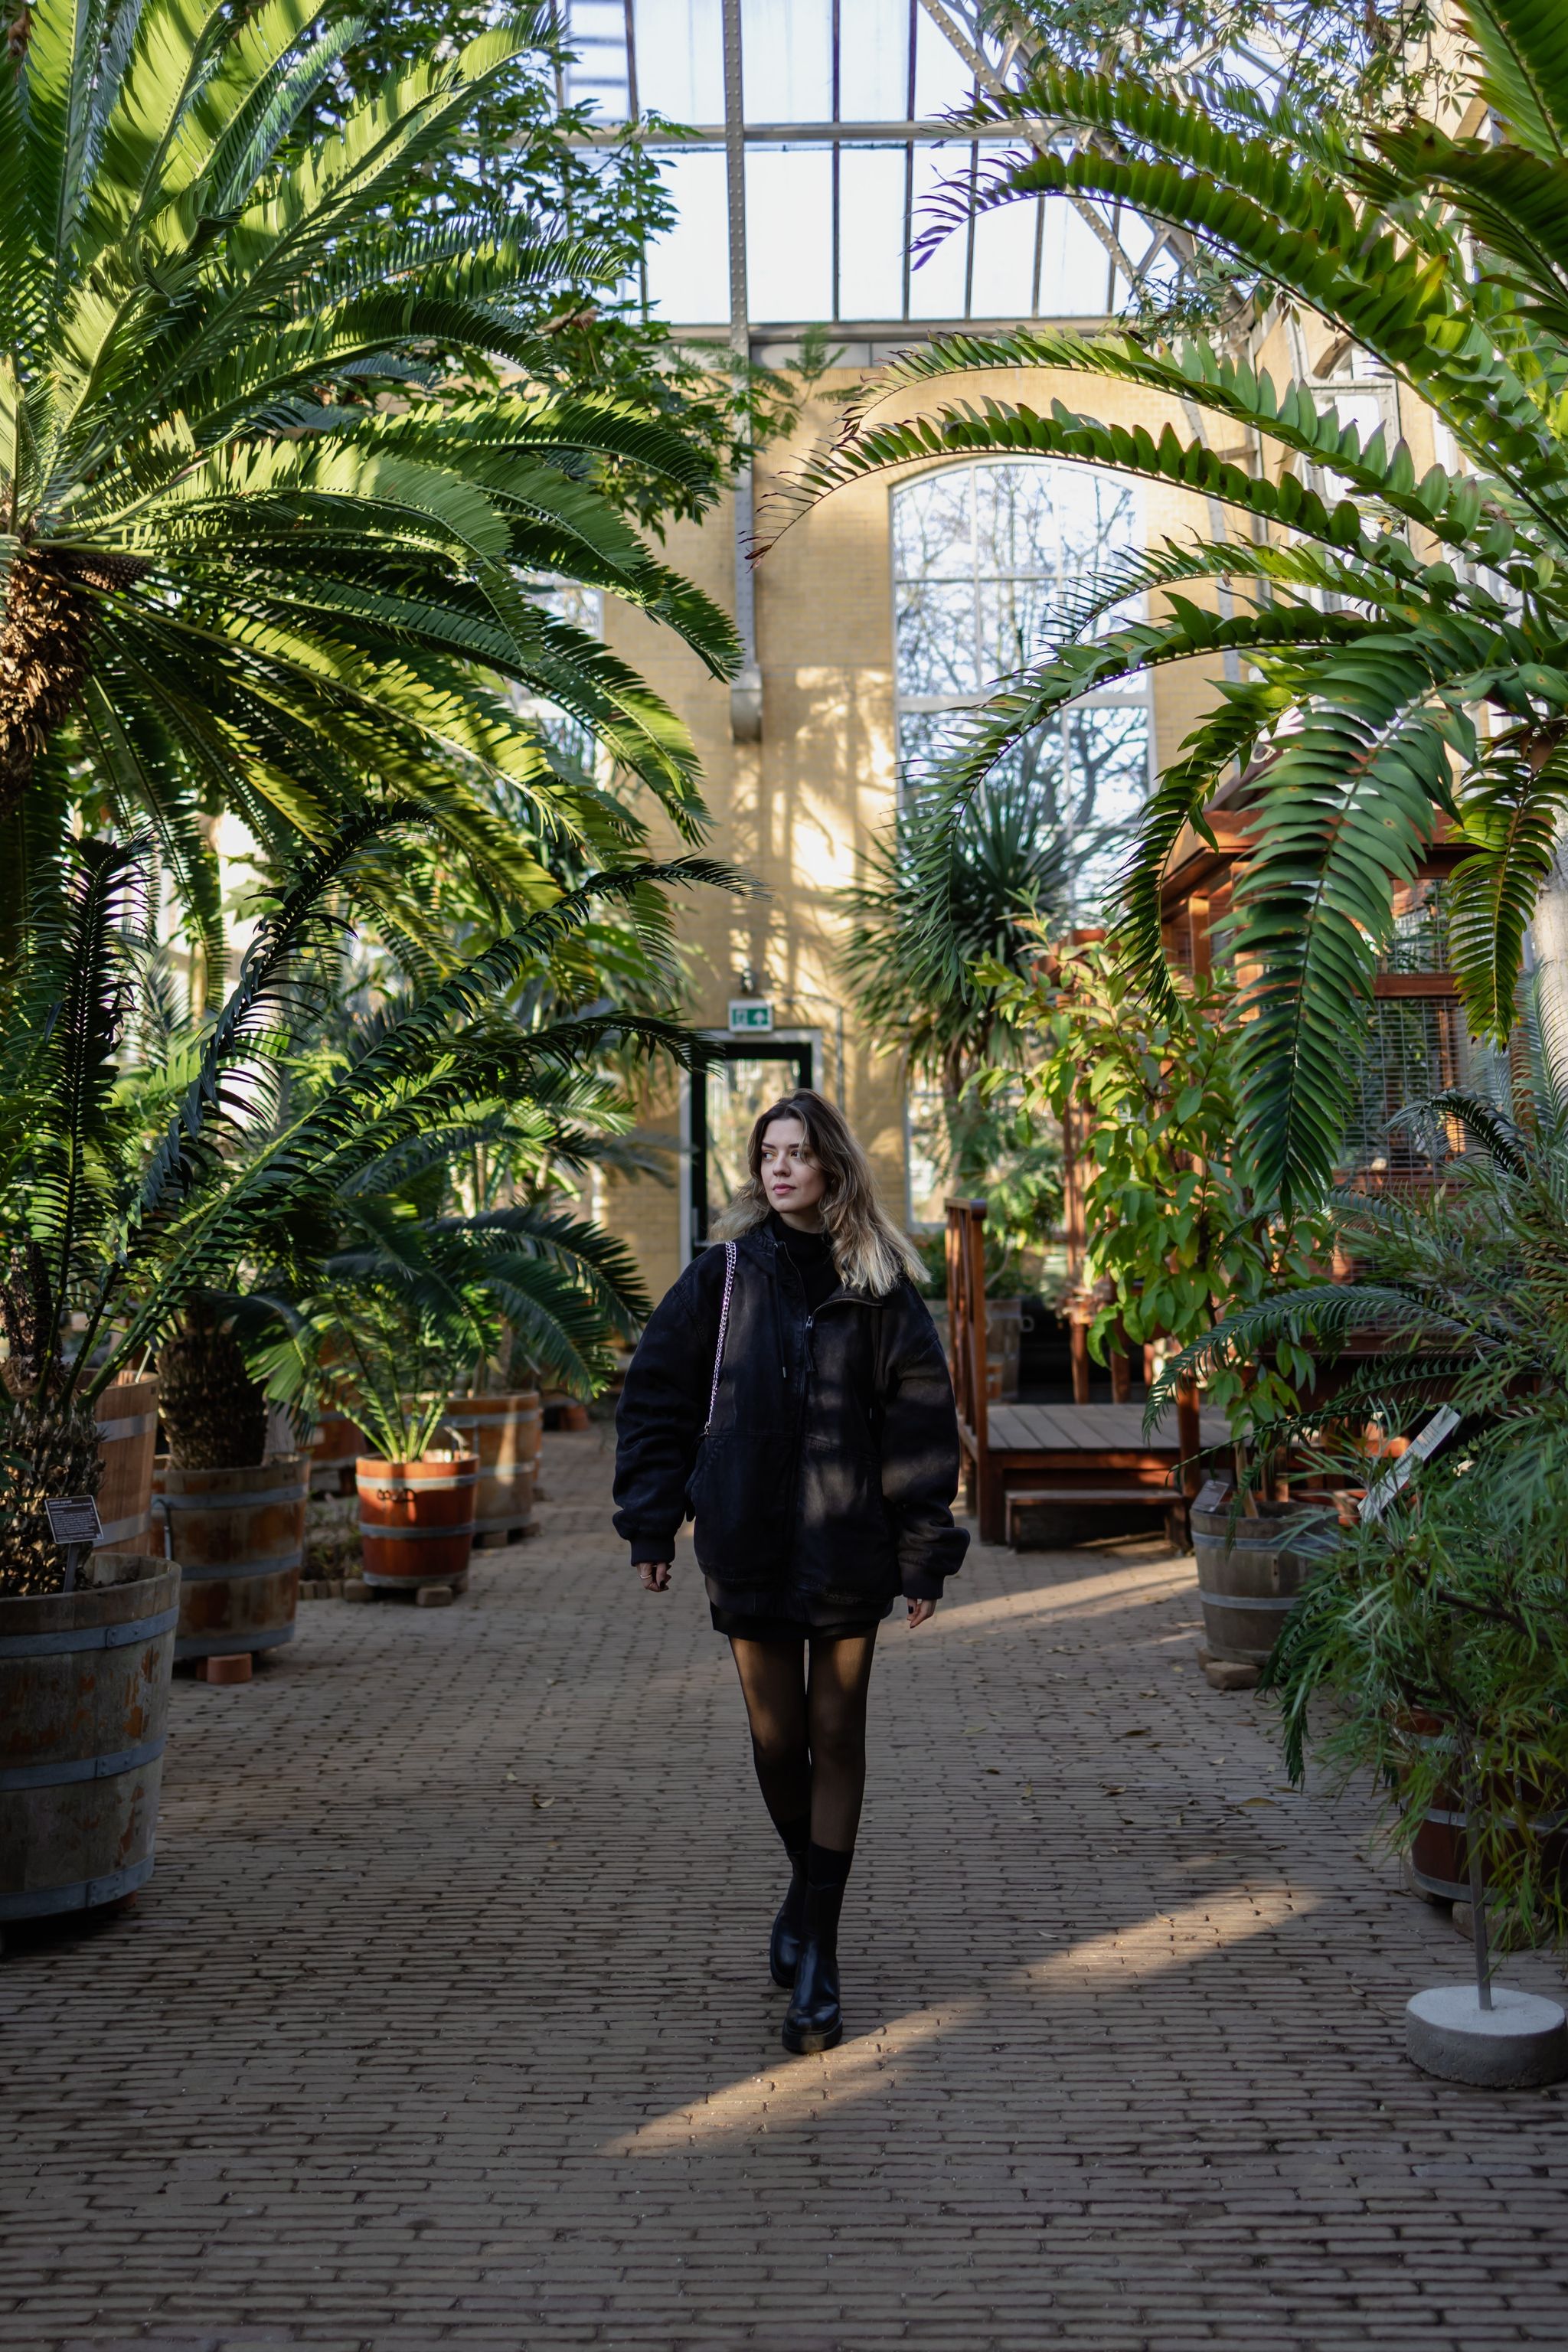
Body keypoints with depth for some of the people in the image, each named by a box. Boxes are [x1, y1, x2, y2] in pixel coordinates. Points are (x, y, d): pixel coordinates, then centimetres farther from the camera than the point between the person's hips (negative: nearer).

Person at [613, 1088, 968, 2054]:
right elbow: (657, 1396, 4)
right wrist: (653, 1525, 0)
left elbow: (921, 1419, 1)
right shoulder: (724, 1274, 1)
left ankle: (819, 1957, 10)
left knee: (837, 1739, 3)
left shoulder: (881, 1286, 0)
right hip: (749, 1543, 1)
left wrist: (925, 1556, -3)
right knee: (777, 1737, 9)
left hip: (849, 1547, -1)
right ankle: (807, 1886, 37)